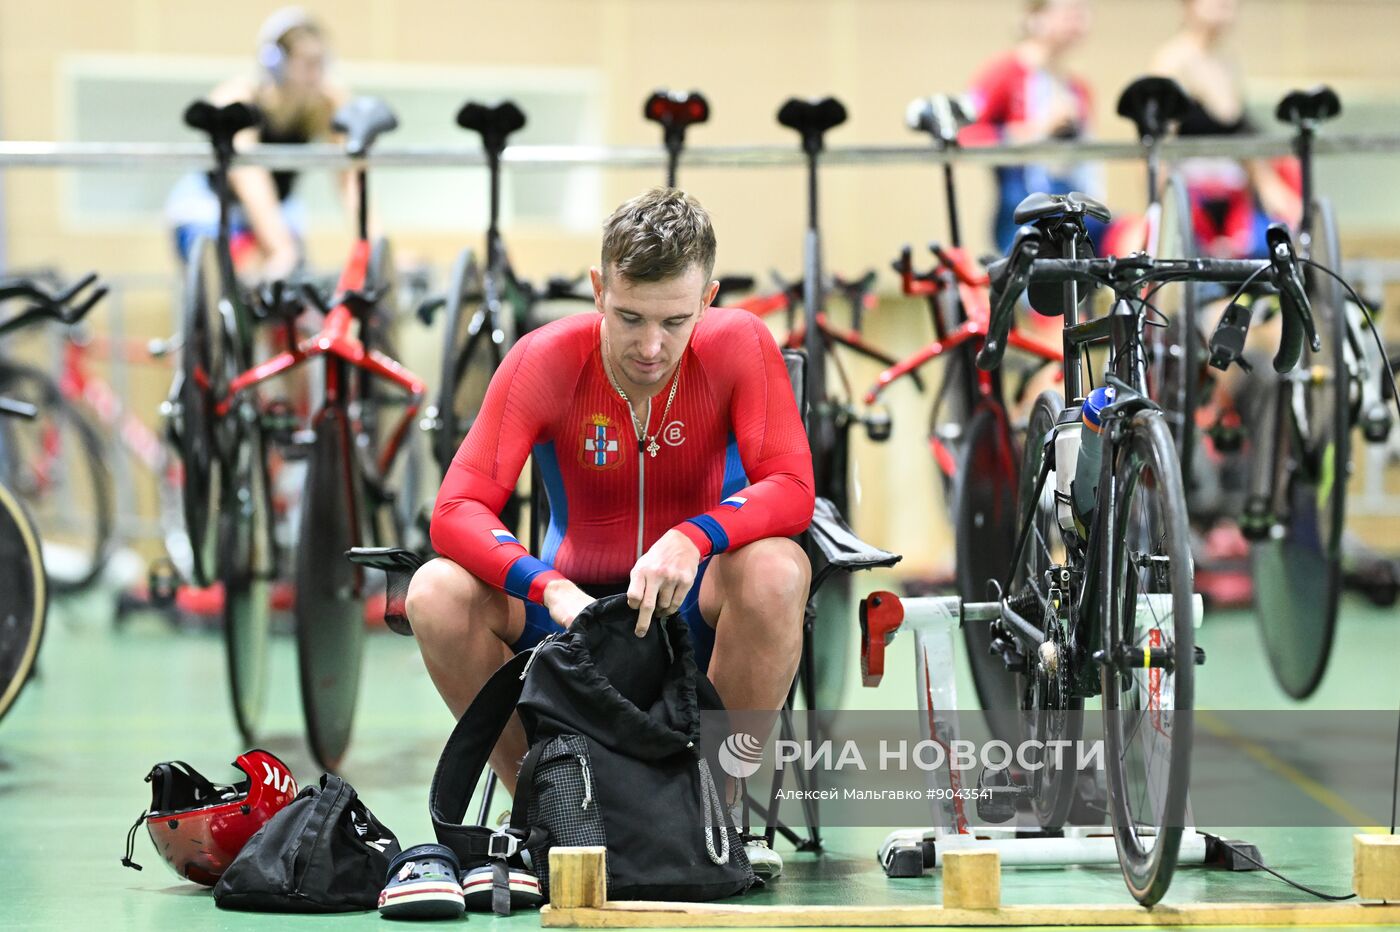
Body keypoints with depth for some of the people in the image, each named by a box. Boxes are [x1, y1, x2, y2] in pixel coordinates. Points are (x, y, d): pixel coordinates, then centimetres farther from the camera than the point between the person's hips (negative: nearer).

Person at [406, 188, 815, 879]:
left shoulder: (738, 347, -14)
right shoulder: (545, 361, -15)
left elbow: (791, 489, -20)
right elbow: (456, 511, -20)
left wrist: (693, 538, -40)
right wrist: (551, 588, -38)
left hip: (695, 603, -1)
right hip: (575, 601, 1)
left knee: (776, 570, -34)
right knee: (436, 593, -27)